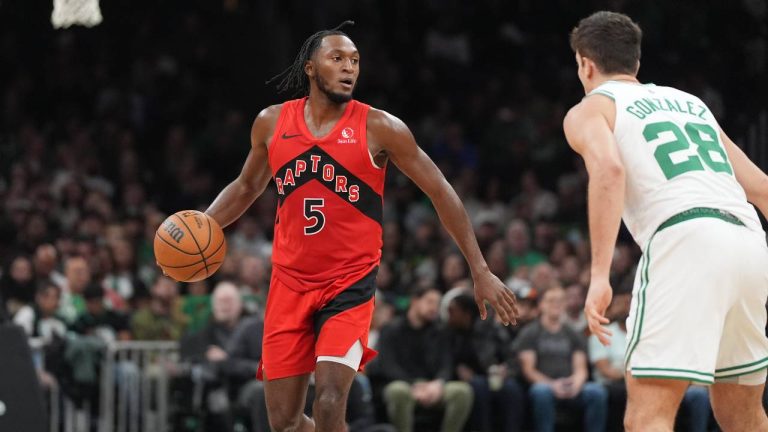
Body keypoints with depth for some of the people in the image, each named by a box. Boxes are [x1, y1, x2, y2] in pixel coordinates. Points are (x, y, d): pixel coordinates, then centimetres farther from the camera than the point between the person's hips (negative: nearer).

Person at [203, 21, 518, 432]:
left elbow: (440, 193, -2)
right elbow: (247, 187, 20)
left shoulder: (379, 128, -7)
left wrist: (481, 272, -5)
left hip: (350, 284, -3)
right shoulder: (272, 123, 3)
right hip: (290, 283, 3)